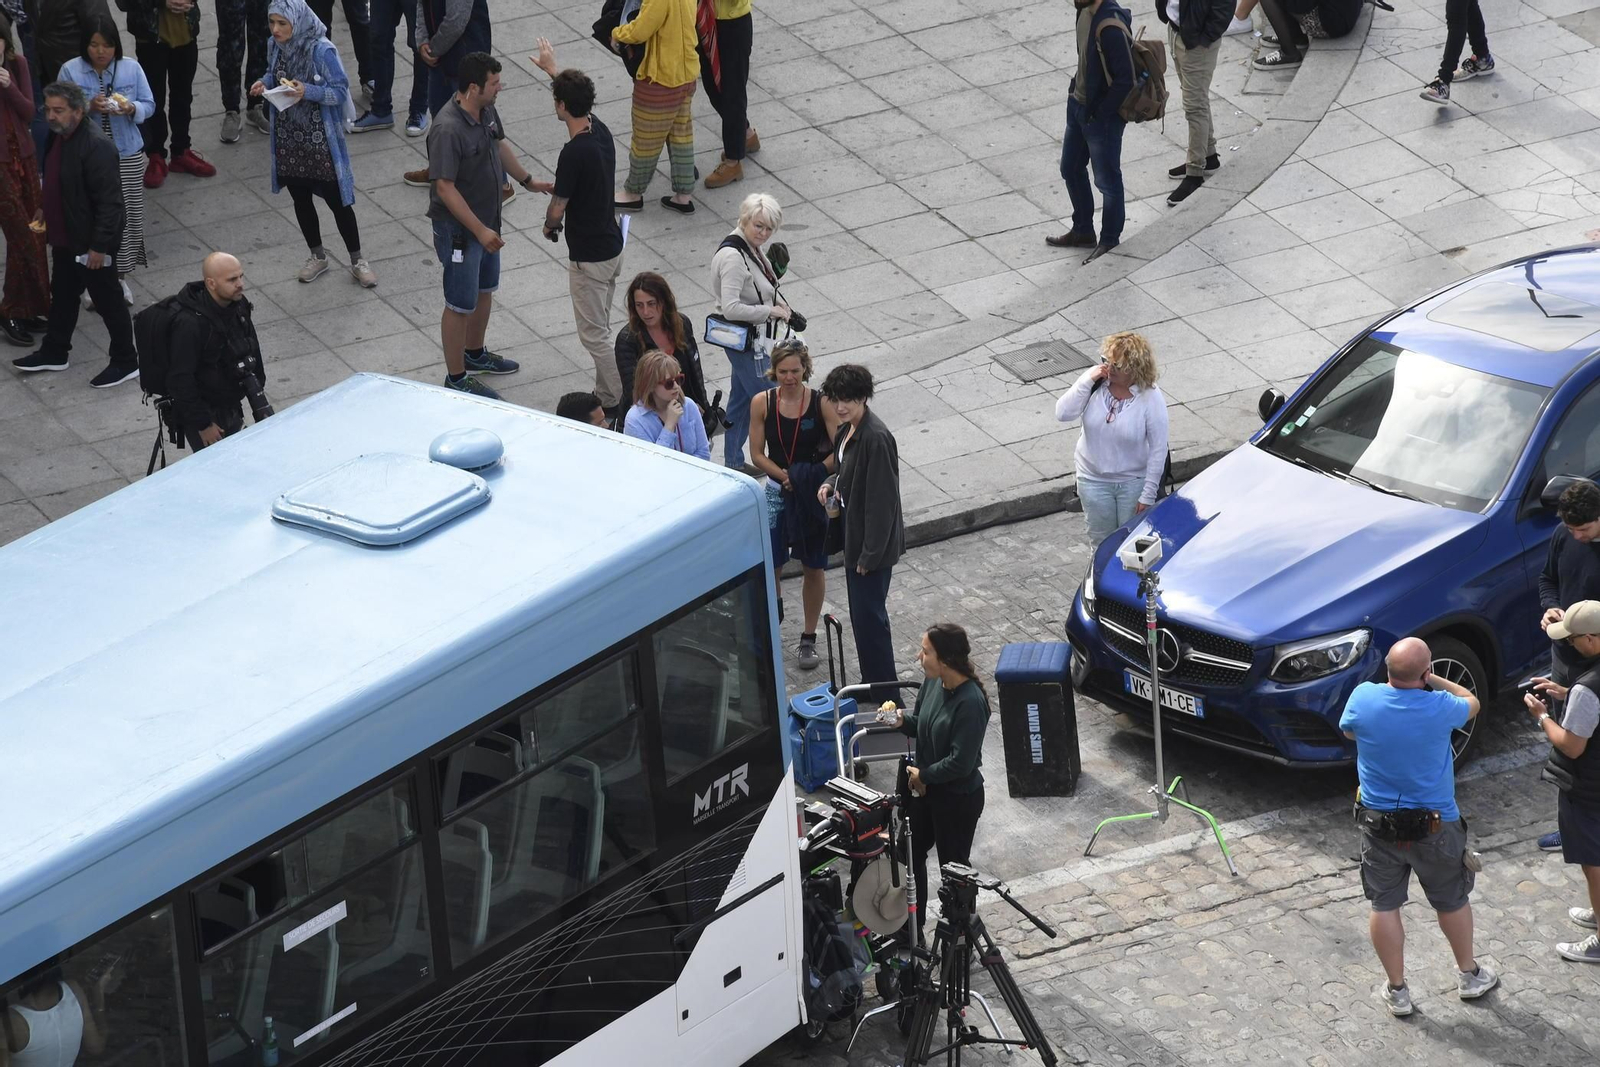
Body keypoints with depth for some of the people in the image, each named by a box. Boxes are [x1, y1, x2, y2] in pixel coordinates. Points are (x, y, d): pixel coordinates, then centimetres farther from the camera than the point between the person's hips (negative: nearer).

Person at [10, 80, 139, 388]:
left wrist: (99, 245, -24)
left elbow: (109, 200, -26)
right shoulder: (58, 137, 0)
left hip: (91, 241, -9)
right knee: (62, 296, 24)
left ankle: (126, 363, 20)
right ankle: (54, 353, 40)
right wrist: (44, 209, 19)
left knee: (108, 302, 6)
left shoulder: (96, 146, -28)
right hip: (64, 236, 9)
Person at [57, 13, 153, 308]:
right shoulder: (70, 71, -7)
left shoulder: (131, 68, -2)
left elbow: (149, 105, 3)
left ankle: (120, 276, 24)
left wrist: (131, 109, -19)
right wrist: (89, 108, -23)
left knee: (126, 214, 6)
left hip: (127, 154, 2)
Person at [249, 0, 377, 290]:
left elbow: (341, 91, -17)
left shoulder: (321, 50, -21)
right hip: (288, 138, 6)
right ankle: (318, 257, 34)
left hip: (321, 141, -6)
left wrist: (307, 91, -31)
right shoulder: (275, 46, -3)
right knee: (301, 200, 16)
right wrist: (264, 85, -8)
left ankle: (357, 261, 19)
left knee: (336, 201, 4)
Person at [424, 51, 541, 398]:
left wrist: (528, 180, 24)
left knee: (484, 290, 25)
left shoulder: (486, 111, -4)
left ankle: (475, 354, 46)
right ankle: (456, 378, 18)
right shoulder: (448, 129, -32)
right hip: (459, 229, -9)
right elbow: (445, 189, -29)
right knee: (461, 304, 5)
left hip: (487, 220, 9)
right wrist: (480, 231, -27)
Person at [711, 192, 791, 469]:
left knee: (741, 400, 18)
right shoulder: (732, 256, -25)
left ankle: (733, 463, 29)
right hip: (747, 342, -10)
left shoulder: (751, 248, 5)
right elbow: (731, 308, -29)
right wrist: (771, 311, -20)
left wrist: (778, 304, 3)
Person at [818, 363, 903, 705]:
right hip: (854, 535, 10)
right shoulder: (847, 430, 4)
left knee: (869, 615, -1)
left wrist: (870, 553, -22)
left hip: (873, 542, -10)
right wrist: (831, 484, 0)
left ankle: (885, 696, 10)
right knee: (861, 613, 19)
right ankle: (871, 685, 33)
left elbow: (881, 499, -24)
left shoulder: (876, 438, -25)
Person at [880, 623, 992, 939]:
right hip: (926, 788, 8)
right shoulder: (933, 682, -6)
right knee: (911, 853, 20)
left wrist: (923, 775, -17)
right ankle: (912, 925, 40)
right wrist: (902, 721, -10)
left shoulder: (970, 702, -31)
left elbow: (961, 762, -30)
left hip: (958, 797, -8)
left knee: (953, 867, 10)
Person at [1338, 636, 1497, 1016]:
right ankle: (1469, 975, 37)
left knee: (1384, 906, 14)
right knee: (1453, 901, 20)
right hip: (1436, 825, -1)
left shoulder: (1363, 697, -18)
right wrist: (1430, 681, 2)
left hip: (1378, 823, 1)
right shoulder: (1440, 708, -22)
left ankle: (1397, 990, 22)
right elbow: (1471, 702, 2)